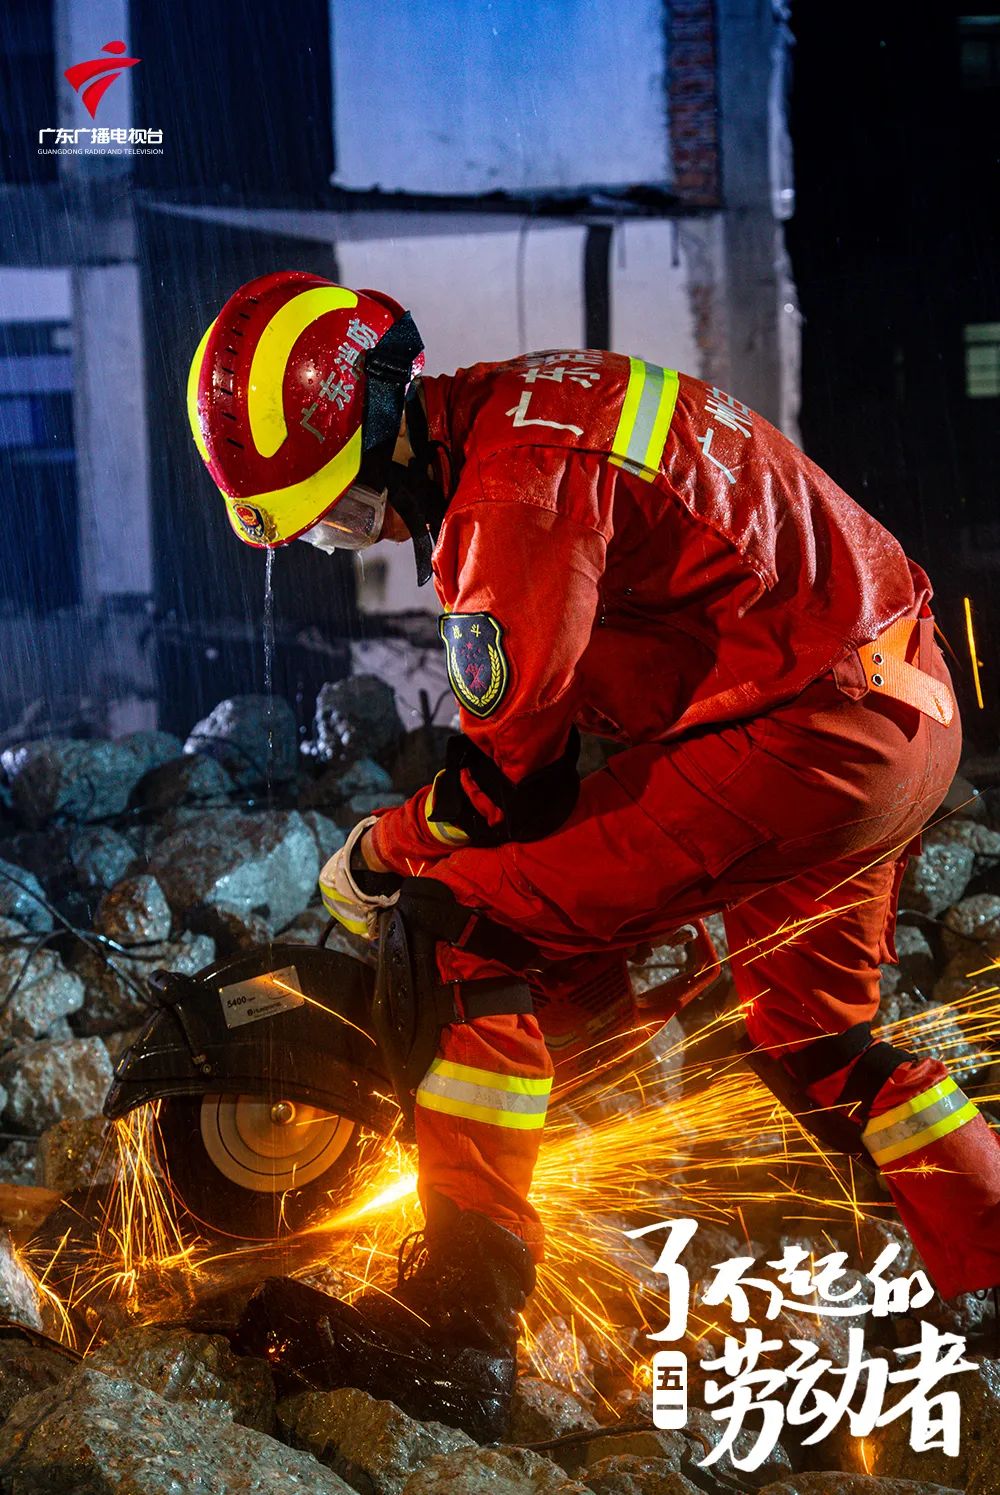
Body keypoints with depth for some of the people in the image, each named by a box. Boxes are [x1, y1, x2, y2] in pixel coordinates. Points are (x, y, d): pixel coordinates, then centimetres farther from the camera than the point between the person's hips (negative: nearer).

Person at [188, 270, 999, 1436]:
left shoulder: (521, 480, -22)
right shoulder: (510, 416, 11)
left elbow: (505, 766, -16)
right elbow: (543, 691, 23)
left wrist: (374, 856, 1)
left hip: (803, 741, -11)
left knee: (493, 926, -12)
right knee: (816, 1038, 26)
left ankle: (458, 1307, -12)